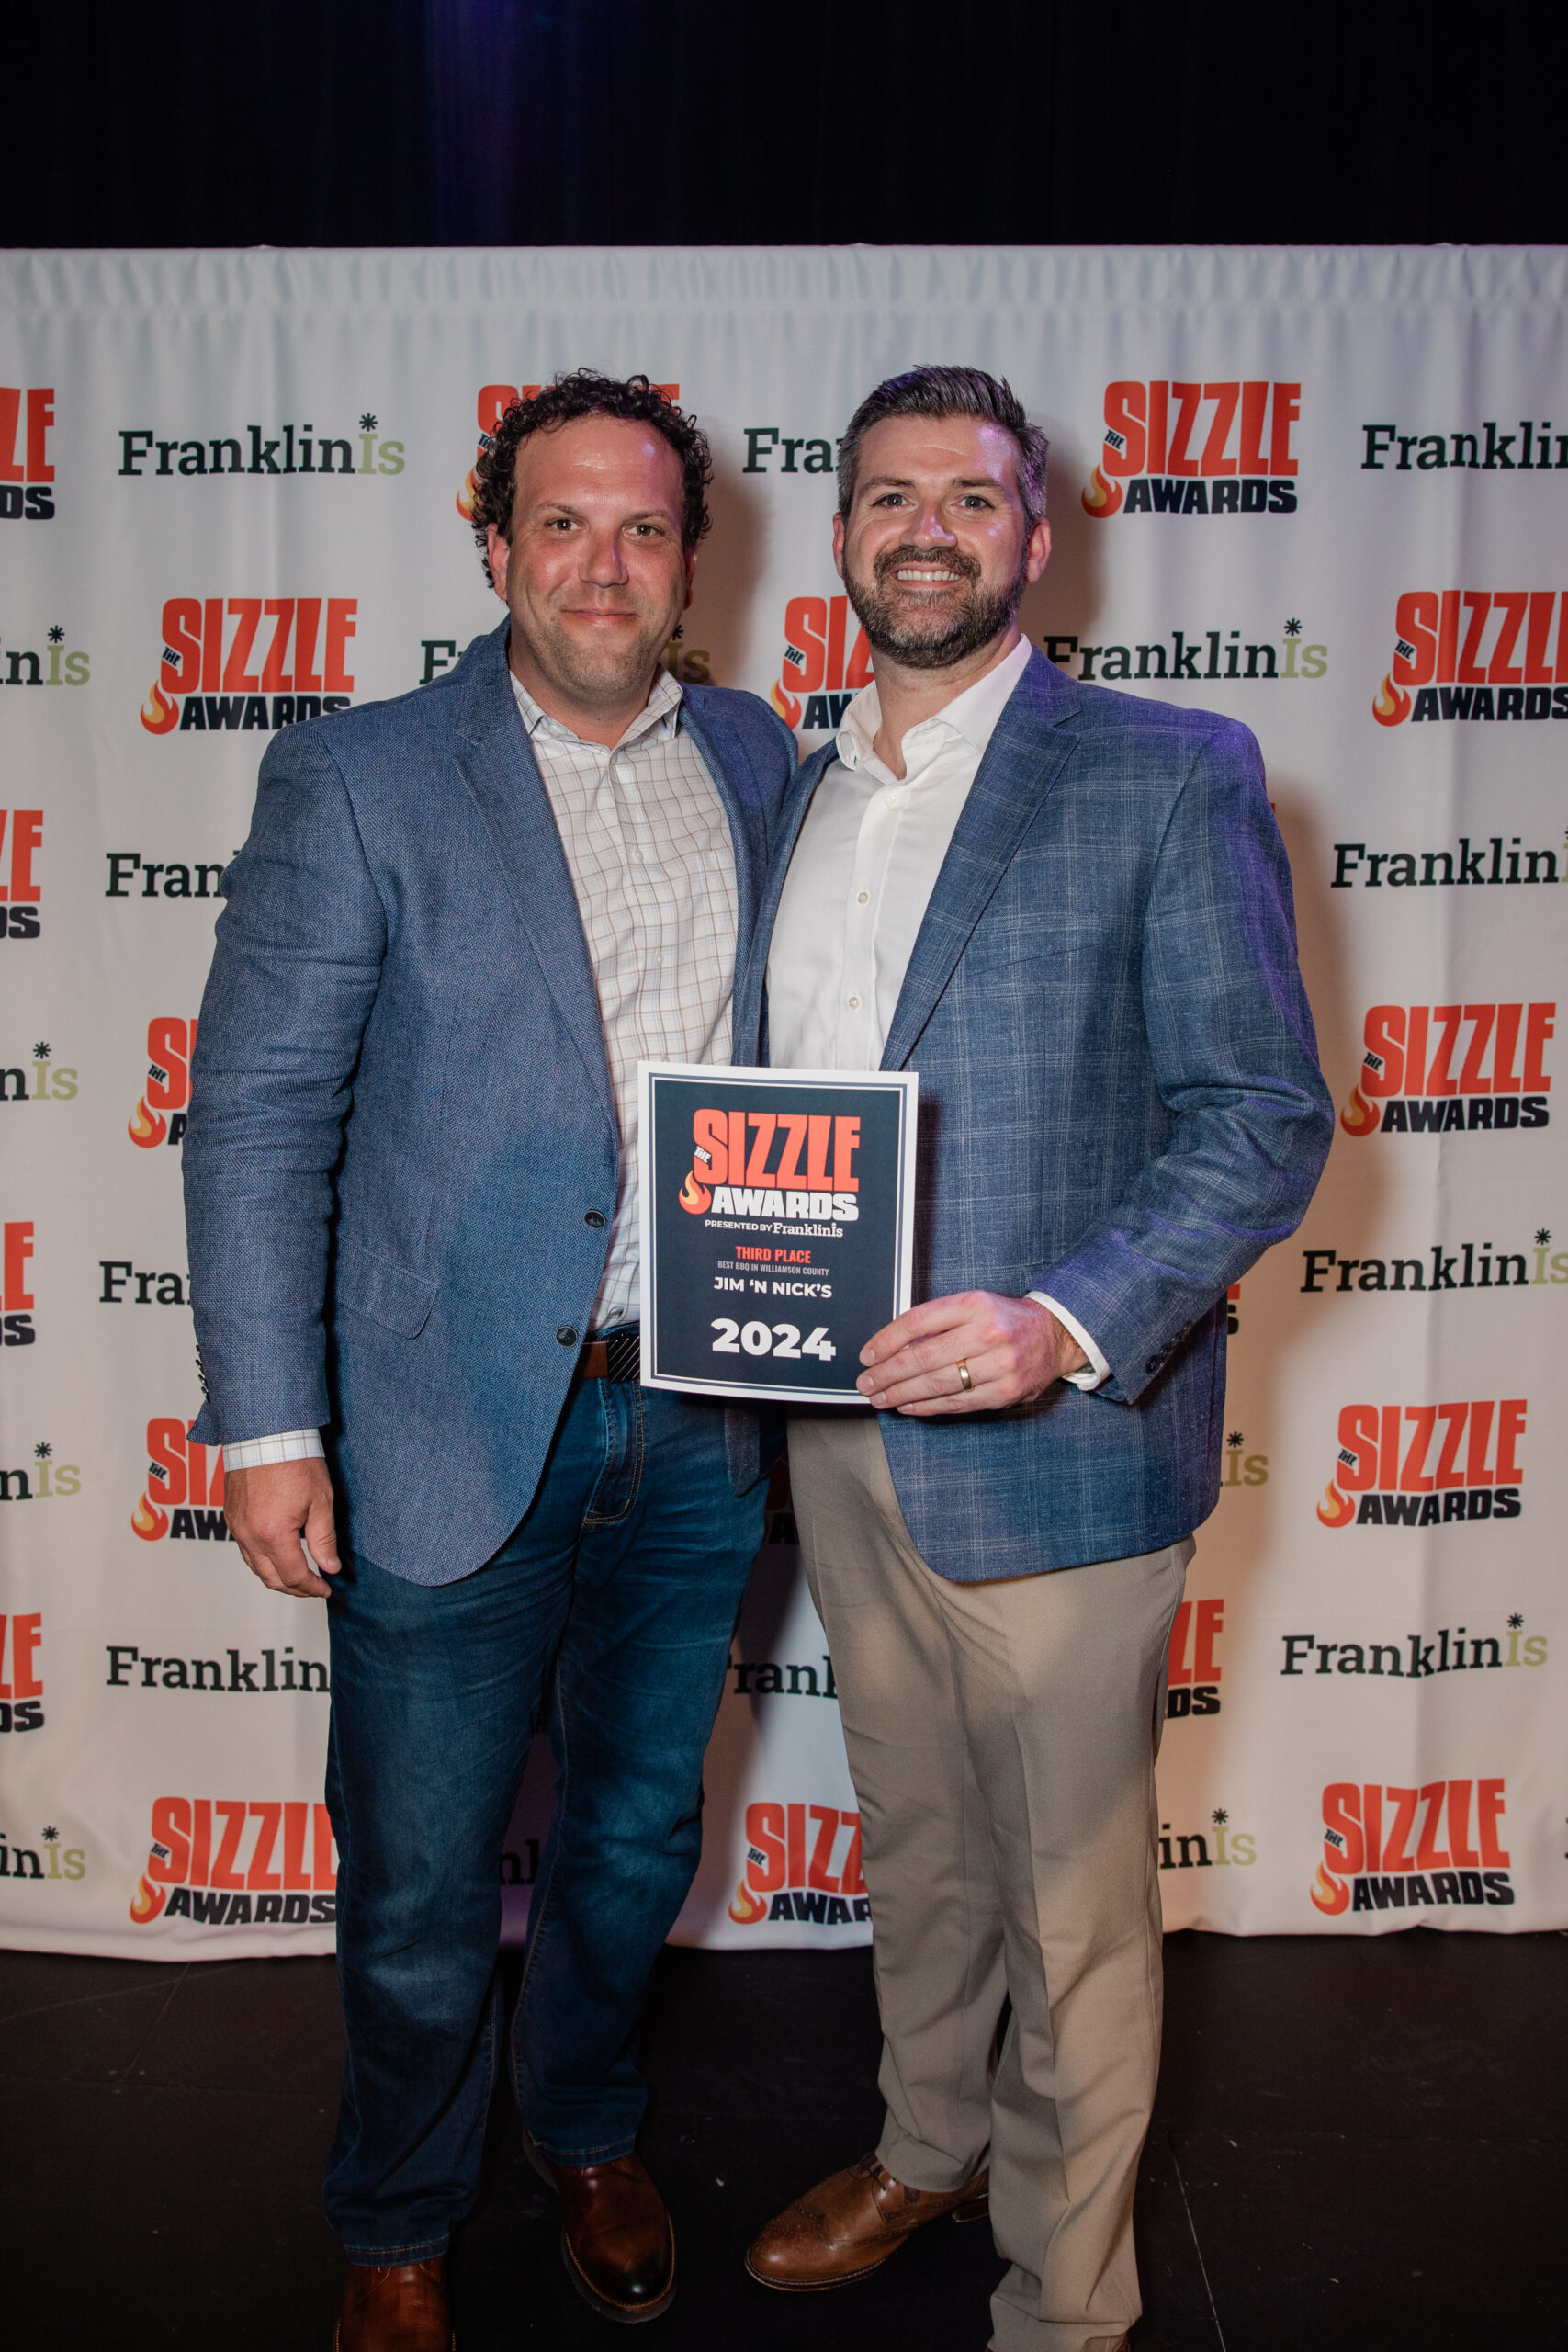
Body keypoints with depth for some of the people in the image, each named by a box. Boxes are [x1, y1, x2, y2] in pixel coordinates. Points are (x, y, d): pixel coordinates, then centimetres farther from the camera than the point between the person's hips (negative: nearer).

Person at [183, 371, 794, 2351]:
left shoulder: (754, 757, 6)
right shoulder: (353, 781, -7)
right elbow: (256, 1120, -8)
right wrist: (268, 1424, -13)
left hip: (700, 1424, 4)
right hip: (458, 1425, -3)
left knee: (638, 1834, 22)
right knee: (420, 1889, 12)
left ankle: (586, 2129, 50)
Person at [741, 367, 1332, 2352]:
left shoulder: (1171, 774, -7)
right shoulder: (802, 795, 12)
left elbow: (1266, 1117, -11)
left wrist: (1067, 1324, -25)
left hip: (1051, 1443, -5)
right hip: (838, 1430, 6)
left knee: (1069, 1896, 9)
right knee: (910, 1840, 23)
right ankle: (927, 2150, 47)